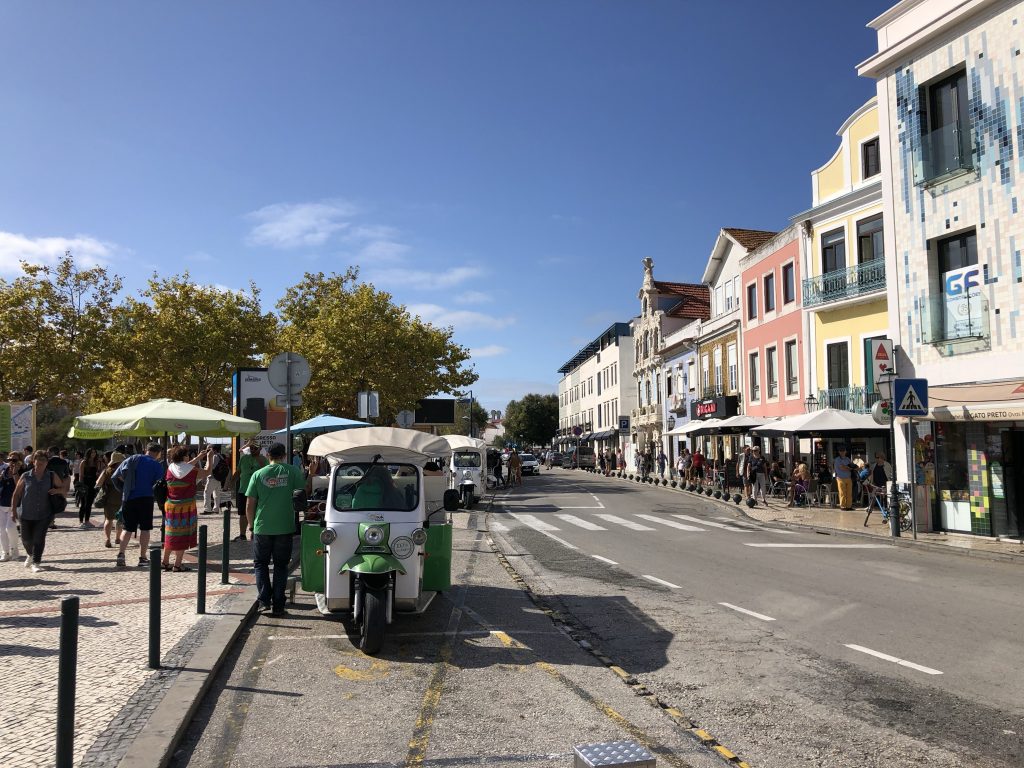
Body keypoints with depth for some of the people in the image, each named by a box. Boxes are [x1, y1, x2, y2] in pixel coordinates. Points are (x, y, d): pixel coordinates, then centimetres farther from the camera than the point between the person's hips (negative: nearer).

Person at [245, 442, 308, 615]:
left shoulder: (258, 474, -1)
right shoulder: (292, 471, -4)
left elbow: (249, 504, 0)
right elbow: (305, 489, -1)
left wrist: (251, 524, 11)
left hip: (262, 528, 0)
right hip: (285, 528, 0)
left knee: (261, 563, 16)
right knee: (281, 565, 11)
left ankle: (264, 600, 4)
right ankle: (278, 605, 10)